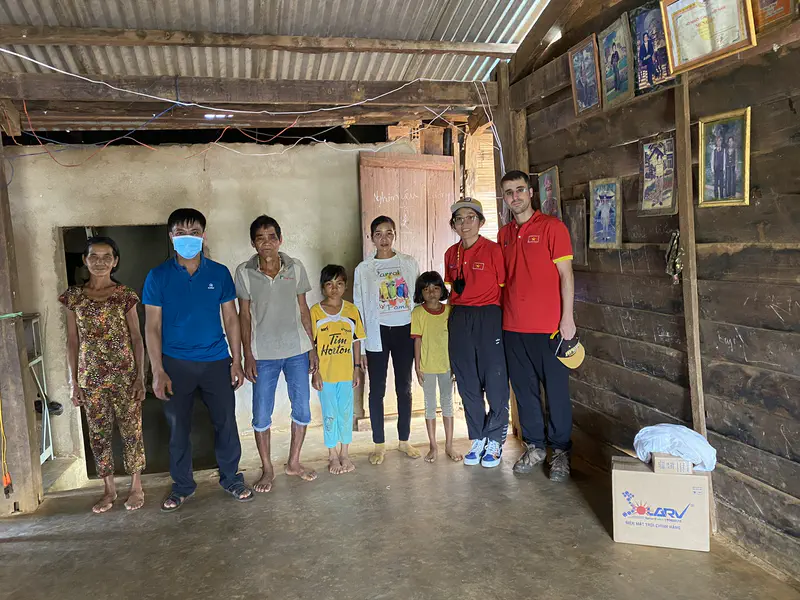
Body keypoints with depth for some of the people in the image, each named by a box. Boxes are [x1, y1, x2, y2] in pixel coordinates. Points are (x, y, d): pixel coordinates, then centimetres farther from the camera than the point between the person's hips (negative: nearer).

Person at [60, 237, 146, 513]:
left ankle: (136, 486, 22)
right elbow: (72, 341, 5)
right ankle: (109, 488, 27)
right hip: (91, 377, 2)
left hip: (124, 375, -2)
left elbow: (136, 337, -2)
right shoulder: (74, 296, 2)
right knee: (98, 433, 11)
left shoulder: (125, 295, -3)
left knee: (131, 430, 6)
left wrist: (140, 376, -6)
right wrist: (74, 382, 4)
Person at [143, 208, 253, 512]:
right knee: (178, 427, 10)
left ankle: (231, 478, 27)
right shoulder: (158, 277, -2)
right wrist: (158, 371, -8)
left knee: (226, 422, 7)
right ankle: (182, 485, 29)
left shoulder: (219, 273, 1)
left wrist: (237, 360, 1)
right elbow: (152, 326, -2)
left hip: (216, 361, 1)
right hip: (175, 364, -1)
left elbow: (231, 318, 5)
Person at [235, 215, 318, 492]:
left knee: (302, 408, 9)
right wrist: (248, 356, -5)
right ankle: (267, 469, 24)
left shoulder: (295, 268, -2)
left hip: (297, 350, 2)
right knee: (262, 414, 5)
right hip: (263, 353, -2)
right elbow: (245, 315, -2)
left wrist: (312, 347, 3)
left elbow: (303, 309, 4)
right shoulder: (244, 272, -6)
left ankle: (293, 462, 29)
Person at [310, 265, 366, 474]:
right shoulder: (315, 312, -5)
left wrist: (357, 368, 3)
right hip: (325, 374, -2)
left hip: (346, 372, 2)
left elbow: (356, 341, 5)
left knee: (346, 412, 10)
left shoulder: (352, 310, 1)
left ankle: (345, 453, 26)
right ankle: (333, 455, 23)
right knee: (329, 414, 8)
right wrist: (315, 372, -7)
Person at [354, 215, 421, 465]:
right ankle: (379, 444, 16)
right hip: (377, 333, -1)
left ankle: (404, 440, 22)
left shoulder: (409, 263, 4)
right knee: (377, 389, 4)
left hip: (405, 330, 1)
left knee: (404, 387, 9)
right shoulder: (363, 269, 2)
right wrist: (360, 346, -1)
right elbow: (359, 308, 2)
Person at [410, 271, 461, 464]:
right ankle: (433, 446, 19)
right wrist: (417, 367, -6)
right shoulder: (418, 313, -6)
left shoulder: (449, 310, -1)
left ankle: (449, 445, 21)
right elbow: (417, 341, -5)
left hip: (447, 364, 2)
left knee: (447, 402, 11)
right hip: (427, 366, -2)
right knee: (430, 405, 9)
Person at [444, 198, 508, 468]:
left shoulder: (493, 249, -5)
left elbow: (504, 288, -4)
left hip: (489, 317, -5)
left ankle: (495, 441, 15)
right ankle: (477, 439, 23)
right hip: (459, 319, 5)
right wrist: (458, 312, 14)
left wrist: (501, 322, -7)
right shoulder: (451, 253, 10)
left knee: (494, 381, 0)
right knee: (467, 383, 9)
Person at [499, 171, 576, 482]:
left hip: (548, 326, -5)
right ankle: (534, 446, 27)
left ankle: (561, 452, 19)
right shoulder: (504, 234, 12)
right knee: (524, 388, 12)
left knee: (556, 389, 4)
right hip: (513, 326, 5)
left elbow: (565, 275, -6)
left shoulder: (552, 227, -3)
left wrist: (567, 317, -11)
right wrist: (500, 316, 12)